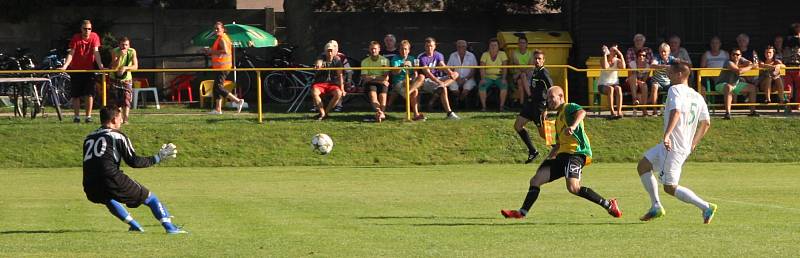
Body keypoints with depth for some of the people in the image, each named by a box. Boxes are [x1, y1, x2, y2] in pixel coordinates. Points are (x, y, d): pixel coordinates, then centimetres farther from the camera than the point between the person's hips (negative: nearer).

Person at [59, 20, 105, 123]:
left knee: (90, 94, -6)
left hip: (89, 69, 0)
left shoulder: (94, 37, -6)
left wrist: (100, 66, -23)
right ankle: (77, 116, 9)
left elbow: (96, 52, -12)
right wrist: (65, 66, -26)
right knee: (76, 95, 1)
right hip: (76, 69, 0)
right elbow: (71, 53, -13)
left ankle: (88, 116, -1)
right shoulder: (75, 38, -8)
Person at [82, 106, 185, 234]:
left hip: (91, 191, 6)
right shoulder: (118, 136, 4)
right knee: (150, 198, 8)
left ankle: (134, 225, 33)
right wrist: (158, 158, 10)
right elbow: (133, 161, 0)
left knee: (109, 198, 40)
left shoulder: (88, 138, 21)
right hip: (112, 180, -6)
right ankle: (170, 227, -1)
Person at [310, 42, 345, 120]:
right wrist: (318, 65, -57)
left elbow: (340, 75, -1)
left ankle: (326, 112, -15)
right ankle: (322, 113, -21)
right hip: (319, 83, -1)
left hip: (332, 84, 1)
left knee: (338, 93, -30)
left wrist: (342, 89, -10)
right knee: (314, 92, -33)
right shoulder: (322, 58, -4)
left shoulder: (337, 60, 2)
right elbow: (319, 62, -30)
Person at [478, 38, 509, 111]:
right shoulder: (485, 55, 3)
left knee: (504, 85, -32)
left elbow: (504, 68, -4)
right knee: (481, 85, -30)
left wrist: (503, 78, -19)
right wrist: (483, 78, -21)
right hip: (488, 77, 0)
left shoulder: (502, 54, 3)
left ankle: (501, 106, -24)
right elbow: (482, 68, -4)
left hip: (499, 77, 0)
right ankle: (483, 106, -23)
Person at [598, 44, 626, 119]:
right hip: (603, 85, -2)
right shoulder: (604, 60, 0)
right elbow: (605, 67, -24)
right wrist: (605, 54, -19)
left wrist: (621, 55, -17)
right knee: (610, 89, -36)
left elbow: (623, 67, -18)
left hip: (614, 83, 2)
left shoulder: (617, 61, 4)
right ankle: (612, 112, -41)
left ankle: (619, 112, -44)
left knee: (618, 88, -34)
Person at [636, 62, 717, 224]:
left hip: (672, 146, -9)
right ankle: (656, 207, 15)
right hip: (686, 147, 9)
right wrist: (694, 143, 27)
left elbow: (676, 112, -28)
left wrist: (666, 135, -36)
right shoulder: (697, 96, 15)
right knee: (643, 166, 17)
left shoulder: (675, 90, -10)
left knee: (670, 188, -4)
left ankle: (706, 207, -7)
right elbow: (706, 123, 18)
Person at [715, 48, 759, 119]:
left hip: (735, 84, 9)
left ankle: (752, 111, 8)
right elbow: (739, 71, -36)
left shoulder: (741, 60, 3)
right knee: (729, 87, -43)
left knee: (752, 87, 5)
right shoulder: (729, 63, -23)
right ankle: (727, 113, -50)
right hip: (721, 85, -9)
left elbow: (749, 63, -10)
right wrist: (751, 66, -26)